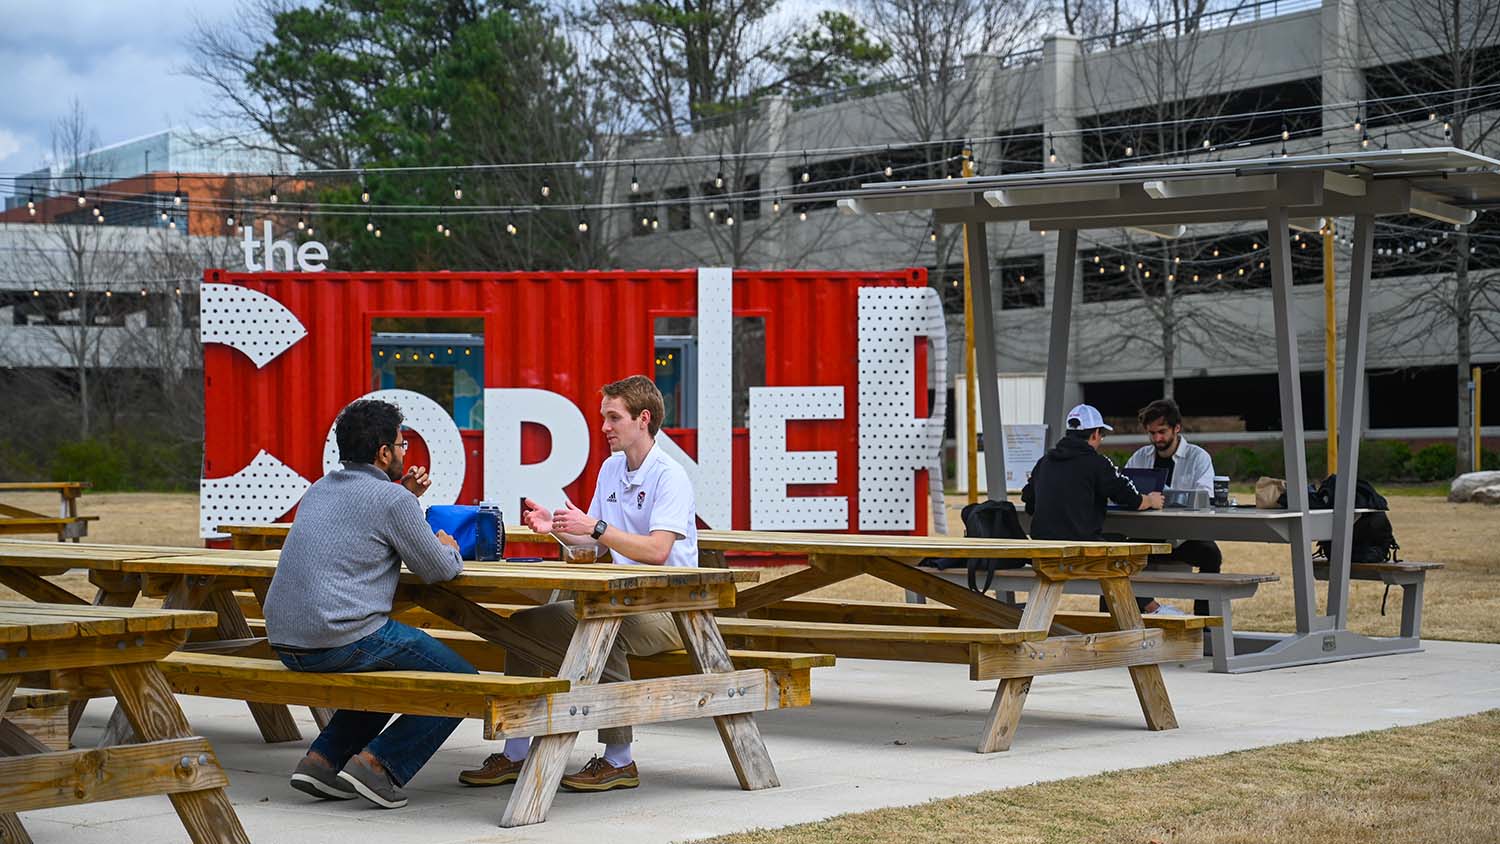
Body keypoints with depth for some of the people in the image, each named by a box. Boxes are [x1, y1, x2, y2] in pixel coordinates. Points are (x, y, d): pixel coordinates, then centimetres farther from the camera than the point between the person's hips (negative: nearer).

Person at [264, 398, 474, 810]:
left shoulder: (320, 489, 17)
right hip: (343, 637, -8)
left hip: (286, 642, 8)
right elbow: (439, 570, -1)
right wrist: (449, 548, 21)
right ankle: (378, 763, -3)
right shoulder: (390, 498, -7)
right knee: (461, 681, 5)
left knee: (391, 668, 34)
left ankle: (323, 760, 19)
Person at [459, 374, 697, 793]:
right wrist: (555, 527, -1)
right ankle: (515, 755, 1)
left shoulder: (670, 478, -14)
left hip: (666, 609, -9)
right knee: (525, 623, 0)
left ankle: (619, 760, -25)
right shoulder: (611, 469, 12)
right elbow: (594, 542, 17)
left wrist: (594, 527, -31)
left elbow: (657, 550, -26)